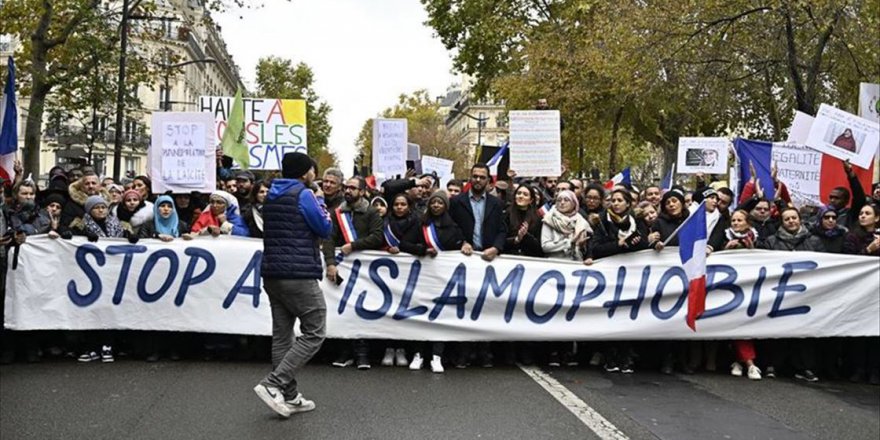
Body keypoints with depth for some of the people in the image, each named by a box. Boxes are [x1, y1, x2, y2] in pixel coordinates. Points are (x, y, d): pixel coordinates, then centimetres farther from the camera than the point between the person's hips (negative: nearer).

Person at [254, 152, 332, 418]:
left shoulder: (272, 195, 16)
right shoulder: (304, 194, -9)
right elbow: (325, 229, -5)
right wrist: (320, 201, 10)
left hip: (272, 274, 9)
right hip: (299, 275, -9)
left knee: (282, 334, 9)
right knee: (314, 334, -2)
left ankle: (289, 397, 13)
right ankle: (272, 384, -10)